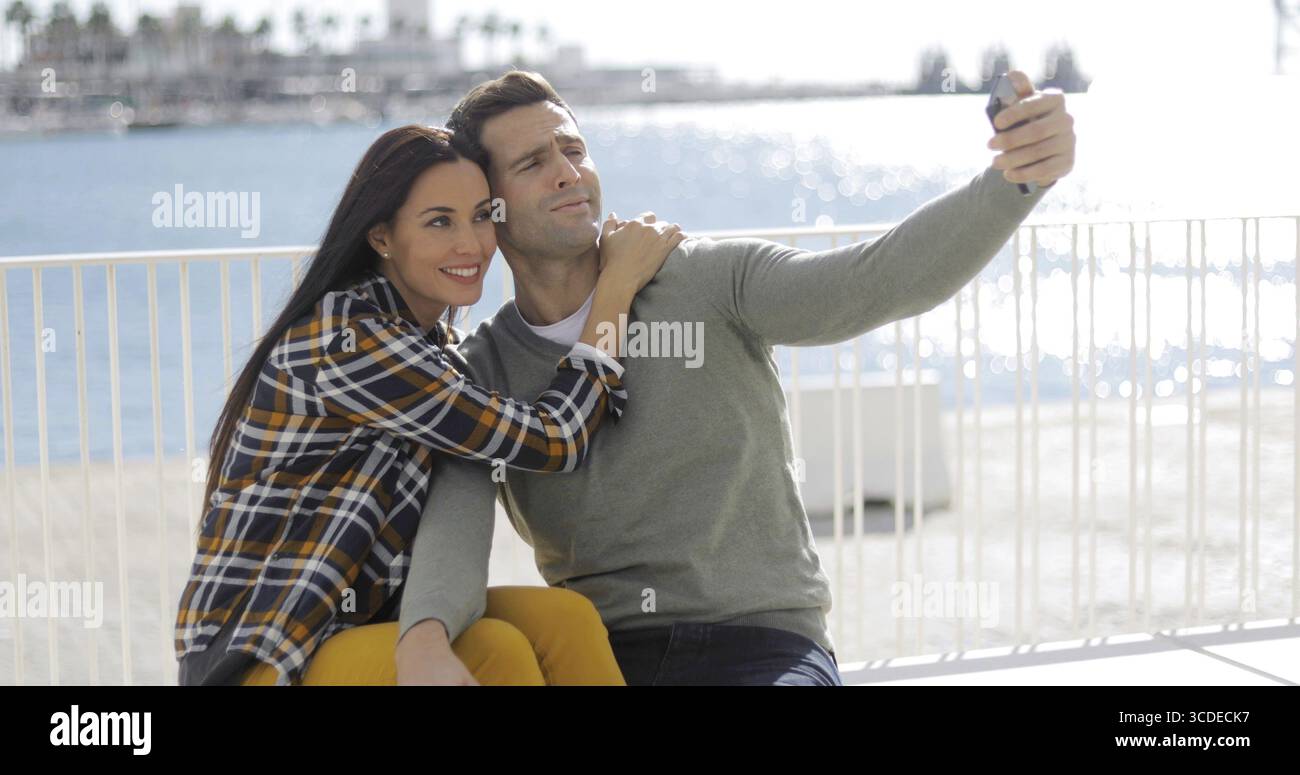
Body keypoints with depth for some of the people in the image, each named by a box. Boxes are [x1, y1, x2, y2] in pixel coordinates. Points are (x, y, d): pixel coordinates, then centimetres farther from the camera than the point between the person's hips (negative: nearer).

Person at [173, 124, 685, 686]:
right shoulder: (346, 341, -19)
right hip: (264, 660, -8)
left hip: (365, 622, 8)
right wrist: (619, 283, -12)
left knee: (562, 619, -16)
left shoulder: (433, 339, 8)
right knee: (497, 652, -29)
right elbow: (552, 442, -18)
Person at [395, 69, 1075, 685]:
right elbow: (455, 517, -11)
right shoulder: (482, 371, 7)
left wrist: (1015, 177, -31)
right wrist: (422, 643, -35)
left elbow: (882, 278, -12)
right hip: (594, 656, 1)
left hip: (759, 647, -1)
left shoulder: (708, 283, 3)